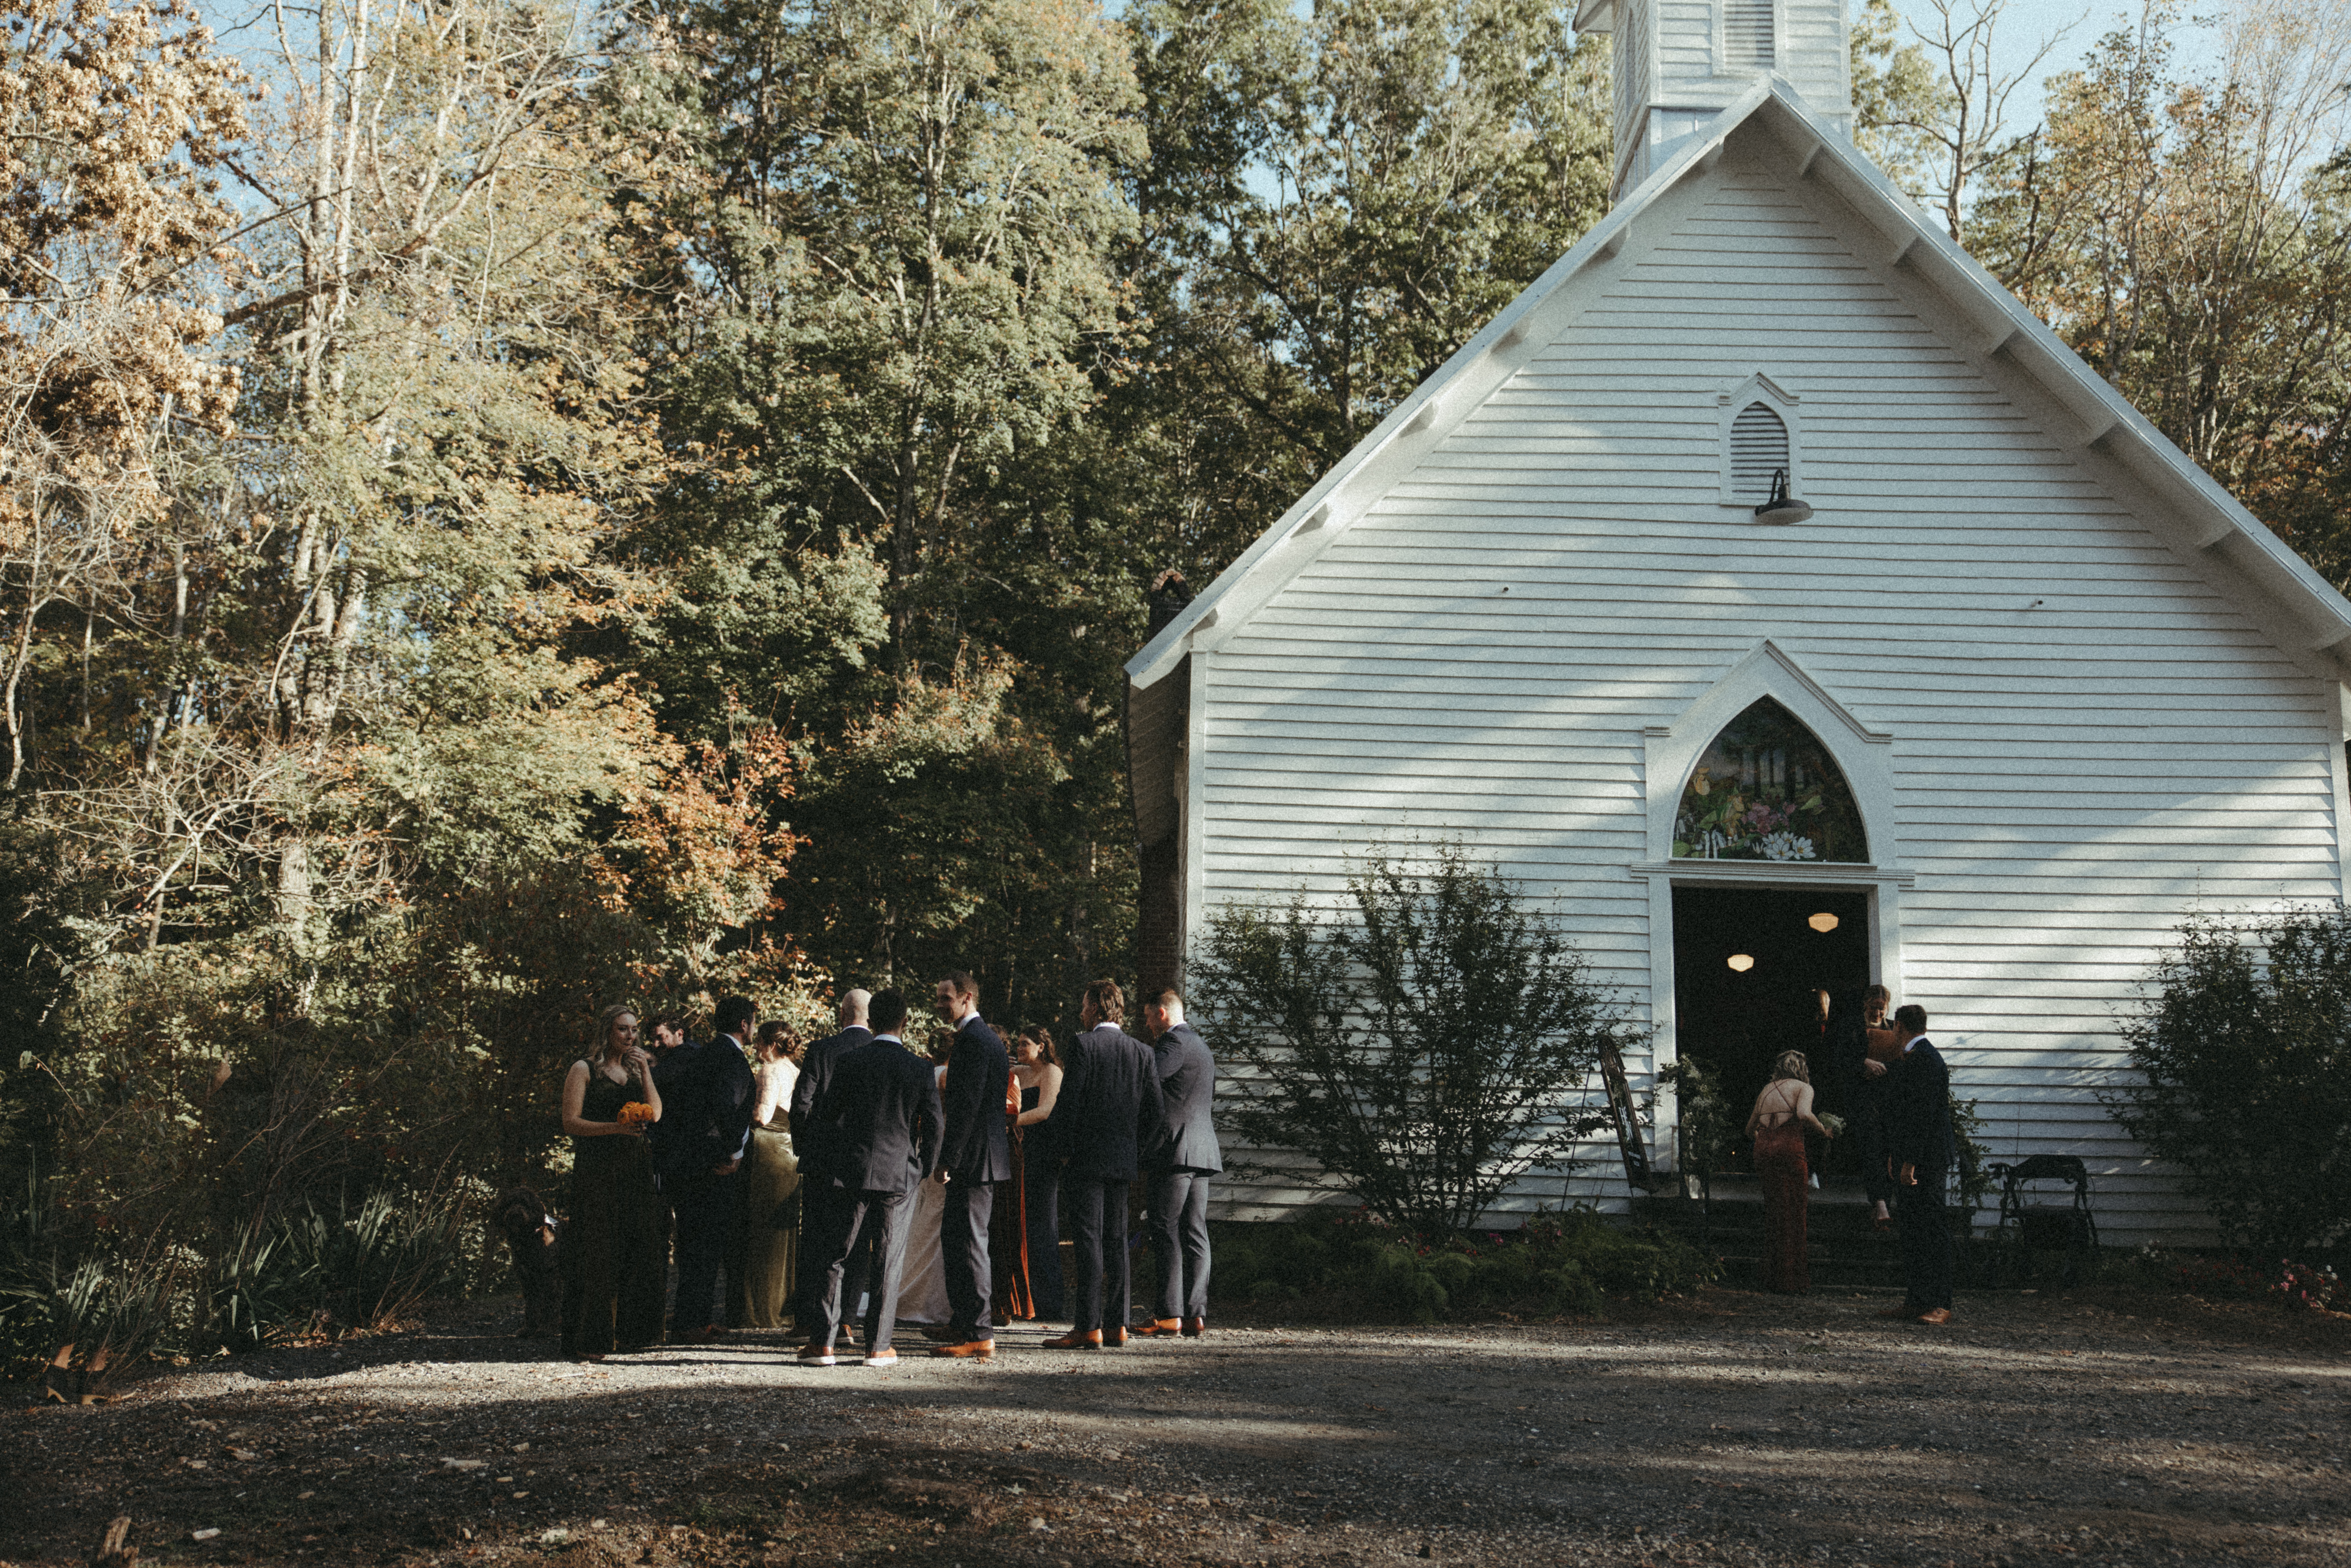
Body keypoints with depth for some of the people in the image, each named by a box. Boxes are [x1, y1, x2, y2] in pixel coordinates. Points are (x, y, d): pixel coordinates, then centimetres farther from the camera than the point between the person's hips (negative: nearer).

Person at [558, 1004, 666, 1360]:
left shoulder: (636, 1068, 16)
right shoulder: (584, 1069, 1)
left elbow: (656, 1114, 5)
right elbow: (571, 1122, -6)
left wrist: (645, 1071, -3)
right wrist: (615, 1127, -18)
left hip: (636, 1168, 5)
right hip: (597, 1168, -5)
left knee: (640, 1249, 1)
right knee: (598, 1253, -6)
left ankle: (629, 1331, 9)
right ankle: (590, 1340, -2)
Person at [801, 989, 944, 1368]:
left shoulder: (849, 1063, -2)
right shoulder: (921, 1070, -2)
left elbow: (830, 1117, 2)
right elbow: (935, 1127, 0)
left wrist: (832, 1163, 15)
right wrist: (924, 1170, 13)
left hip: (853, 1172, 0)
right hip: (900, 1174, 0)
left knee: (835, 1258, 7)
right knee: (888, 1263, 6)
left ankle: (821, 1342, 6)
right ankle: (878, 1347, 7)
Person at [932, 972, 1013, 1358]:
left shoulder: (973, 1041, -16)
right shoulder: (990, 1038, 17)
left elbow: (967, 1106, -21)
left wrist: (948, 1160, -18)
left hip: (974, 1158, -11)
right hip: (985, 1159, 11)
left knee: (969, 1243, -7)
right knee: (954, 1240, 17)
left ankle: (980, 1335, -4)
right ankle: (963, 1323, 24)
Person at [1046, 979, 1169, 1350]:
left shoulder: (1083, 1045, -8)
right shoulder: (1142, 1052, 9)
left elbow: (1068, 1104, -12)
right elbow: (1157, 1113, 8)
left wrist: (1066, 1148, 1)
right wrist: (1139, 1155, 15)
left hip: (1086, 1158, -6)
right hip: (1124, 1160, 6)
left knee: (1089, 1240, -6)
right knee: (1116, 1240, 11)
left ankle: (1090, 1327, -8)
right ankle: (1117, 1324, 12)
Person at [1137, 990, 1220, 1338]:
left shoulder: (1175, 1042, -7)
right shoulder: (1200, 1045, 24)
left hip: (1177, 1150, -9)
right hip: (1201, 1151, 9)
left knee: (1166, 1232, -8)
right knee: (1194, 1234, 6)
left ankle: (1170, 1314, -10)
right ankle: (1196, 1315, 4)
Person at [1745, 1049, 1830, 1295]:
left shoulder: (1766, 1090, 21)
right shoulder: (1803, 1088, 4)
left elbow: (1750, 1130, 28)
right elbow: (1804, 1114, -18)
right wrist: (1823, 1131, -2)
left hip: (1764, 1151, 5)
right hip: (1790, 1148, -5)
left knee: (1773, 1214, 13)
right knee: (1794, 1215, 1)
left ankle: (1772, 1277, 16)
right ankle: (1792, 1280, 1)